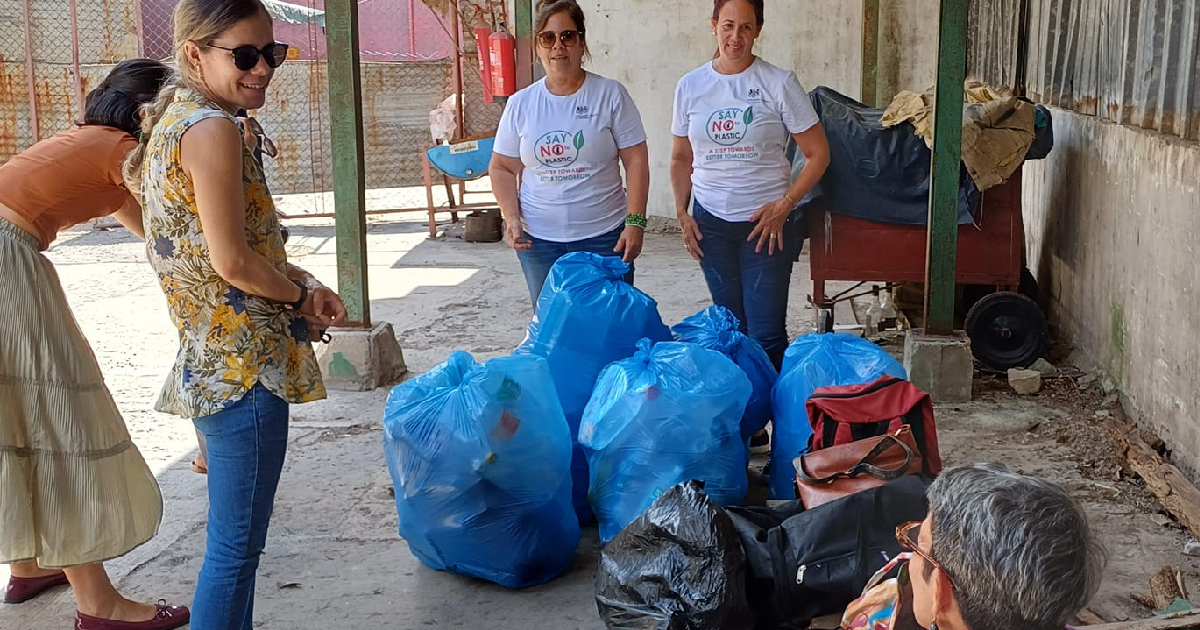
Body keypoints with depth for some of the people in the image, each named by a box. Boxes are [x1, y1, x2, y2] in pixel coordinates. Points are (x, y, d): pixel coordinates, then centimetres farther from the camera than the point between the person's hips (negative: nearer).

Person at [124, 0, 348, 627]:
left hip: (211, 358, 10)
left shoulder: (173, 122, 13)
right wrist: (301, 295, -3)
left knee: (234, 536, 21)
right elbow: (231, 261, -20)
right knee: (237, 545, -1)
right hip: (242, 364, -10)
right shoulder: (213, 128, -17)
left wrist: (300, 280, 7)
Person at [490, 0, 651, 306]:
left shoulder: (611, 94, -3)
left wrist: (635, 222, -12)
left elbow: (636, 160, -5)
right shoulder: (520, 103, 4)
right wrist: (512, 218, -6)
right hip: (539, 240, 2)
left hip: (604, 236, -2)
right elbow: (502, 168, 9)